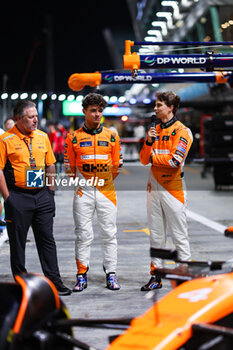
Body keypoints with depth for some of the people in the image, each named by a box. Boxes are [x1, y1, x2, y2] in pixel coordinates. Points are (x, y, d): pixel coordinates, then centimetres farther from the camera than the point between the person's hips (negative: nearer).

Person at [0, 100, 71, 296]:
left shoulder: (43, 137, 9)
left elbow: (50, 165, 17)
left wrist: (50, 191, 10)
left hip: (42, 195, 4)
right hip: (18, 197, -4)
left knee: (47, 238, 5)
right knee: (17, 241, 4)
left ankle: (54, 281, 10)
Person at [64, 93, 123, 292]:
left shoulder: (112, 136, 9)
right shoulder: (74, 138, 5)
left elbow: (117, 165, 13)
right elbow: (69, 167, 7)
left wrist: (116, 169, 0)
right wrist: (76, 179, -2)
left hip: (106, 189, 1)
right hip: (83, 191, -1)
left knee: (109, 234, 3)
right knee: (83, 234, 1)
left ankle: (111, 275, 10)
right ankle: (82, 276, 7)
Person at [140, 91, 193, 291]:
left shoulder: (182, 131, -6)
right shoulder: (155, 130, 15)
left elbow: (174, 160, -18)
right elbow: (144, 159, 11)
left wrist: (154, 158, -4)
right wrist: (149, 142, -7)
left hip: (173, 188, -6)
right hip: (154, 186, 7)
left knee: (179, 235, -3)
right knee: (156, 235, 10)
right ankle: (156, 276, 17)